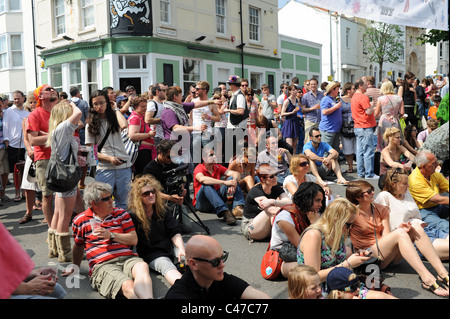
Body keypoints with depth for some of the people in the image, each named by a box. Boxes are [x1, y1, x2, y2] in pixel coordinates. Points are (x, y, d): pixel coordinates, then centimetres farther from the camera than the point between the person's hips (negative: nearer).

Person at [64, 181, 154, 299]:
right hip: (102, 265, -2)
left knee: (142, 266, -37)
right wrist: (75, 267, 34)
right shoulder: (80, 221, 13)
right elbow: (78, 246, 30)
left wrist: (111, 235, -4)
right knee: (127, 285, -35)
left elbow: (134, 240, 8)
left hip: (127, 258, 2)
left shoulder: (121, 214, 16)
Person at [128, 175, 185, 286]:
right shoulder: (133, 217, -8)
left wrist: (181, 249, -14)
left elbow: (174, 232, 2)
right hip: (151, 254, -6)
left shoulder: (162, 209, 6)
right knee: (166, 266, -35)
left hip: (169, 245, 6)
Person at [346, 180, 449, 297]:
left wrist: (399, 229, -20)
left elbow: (386, 237, 2)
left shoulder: (381, 210, 11)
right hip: (369, 257, -6)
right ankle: (427, 279, -37)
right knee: (400, 233, -29)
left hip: (389, 255, 6)